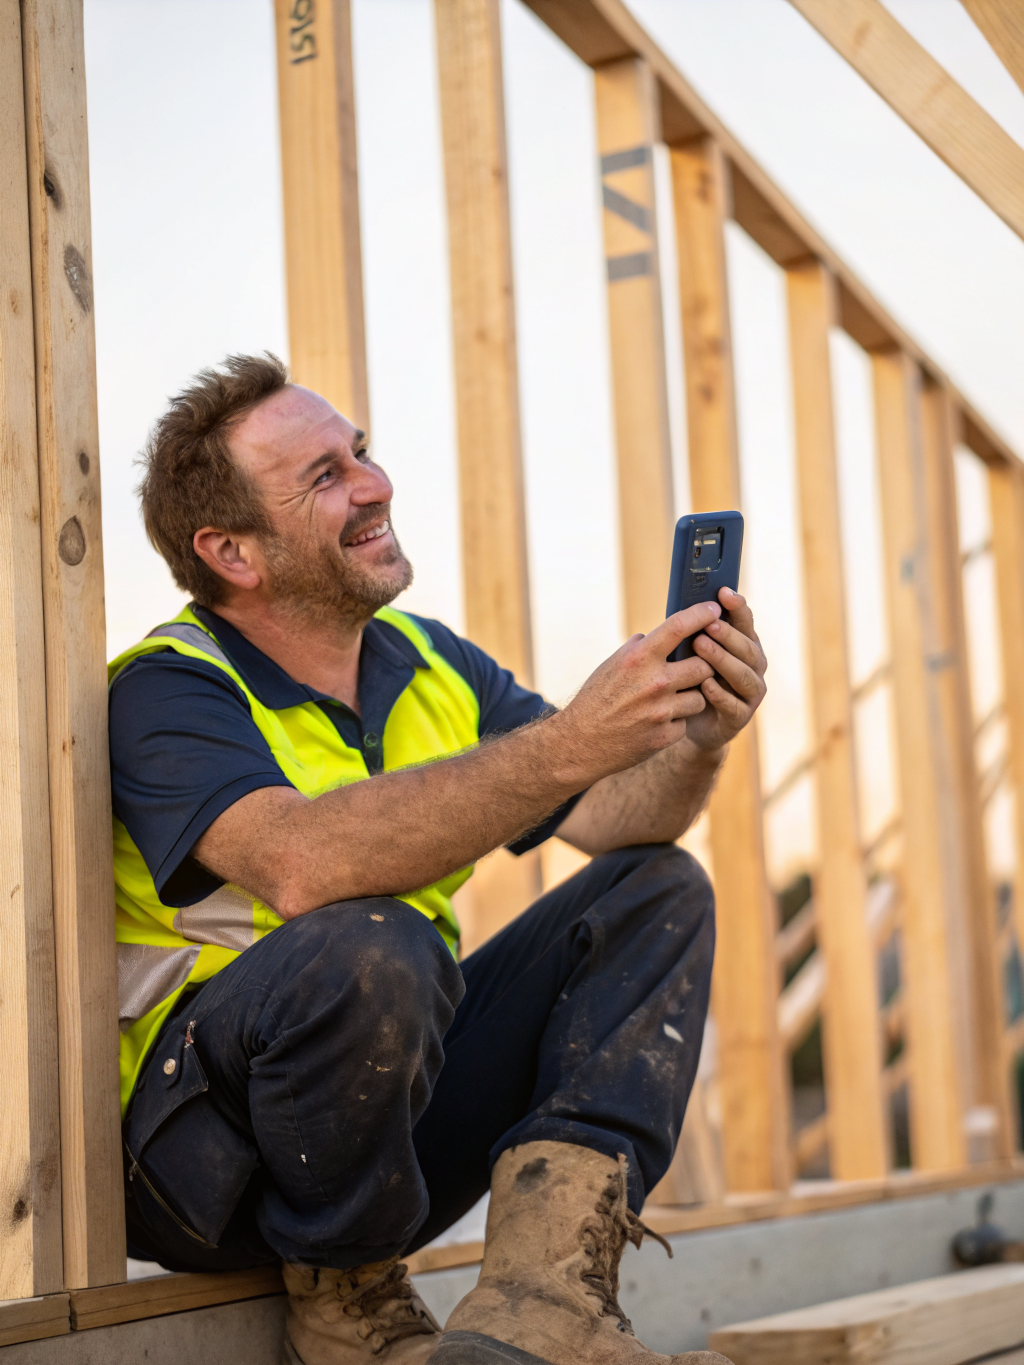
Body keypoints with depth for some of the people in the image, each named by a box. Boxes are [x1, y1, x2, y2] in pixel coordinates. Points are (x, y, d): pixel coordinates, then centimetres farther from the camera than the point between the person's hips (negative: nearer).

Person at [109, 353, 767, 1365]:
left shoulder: (431, 665, 9)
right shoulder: (168, 695, -14)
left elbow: (618, 823, 3)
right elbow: (304, 863, -35)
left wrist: (697, 741, -20)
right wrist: (571, 742, -38)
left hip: (398, 1108, 8)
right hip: (199, 1130, -7)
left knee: (659, 892, -1)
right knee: (369, 946, -36)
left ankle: (546, 1284, -20)